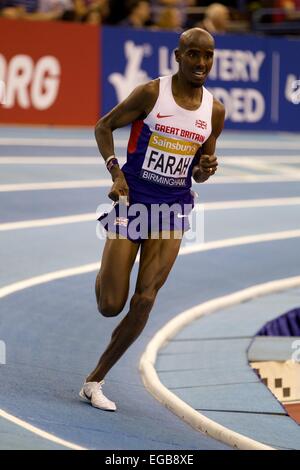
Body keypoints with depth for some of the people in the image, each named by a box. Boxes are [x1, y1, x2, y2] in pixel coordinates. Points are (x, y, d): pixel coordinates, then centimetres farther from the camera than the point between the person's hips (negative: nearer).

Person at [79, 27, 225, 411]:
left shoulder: (214, 110, 3)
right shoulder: (151, 93, -9)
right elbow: (103, 127, 0)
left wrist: (205, 170, -11)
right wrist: (115, 172, -14)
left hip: (172, 210, 3)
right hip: (132, 202, -3)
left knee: (144, 302, -6)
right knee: (110, 306, -6)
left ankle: (94, 381, 6)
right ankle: (106, 274, 34)